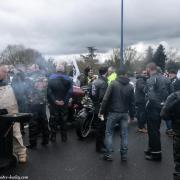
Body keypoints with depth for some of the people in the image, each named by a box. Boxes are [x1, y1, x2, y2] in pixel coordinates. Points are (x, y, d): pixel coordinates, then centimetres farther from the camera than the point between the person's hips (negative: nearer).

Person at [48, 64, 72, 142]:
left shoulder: (51, 78, -4)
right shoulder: (68, 79, -2)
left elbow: (49, 91, -12)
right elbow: (70, 91, -12)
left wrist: (54, 100, -12)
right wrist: (65, 100, -12)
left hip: (53, 103, -1)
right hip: (64, 103, 1)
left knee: (53, 120, 11)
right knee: (63, 120, 13)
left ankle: (53, 137, 17)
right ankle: (64, 137, 20)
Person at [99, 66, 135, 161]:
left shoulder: (113, 84, -9)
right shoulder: (130, 86, 2)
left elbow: (106, 99, -13)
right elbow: (132, 102, 6)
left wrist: (102, 111, -6)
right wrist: (132, 115, 14)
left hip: (113, 112, -3)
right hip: (124, 113, 3)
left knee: (109, 133, 8)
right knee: (124, 134, 10)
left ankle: (108, 154, 9)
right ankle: (124, 155, 15)